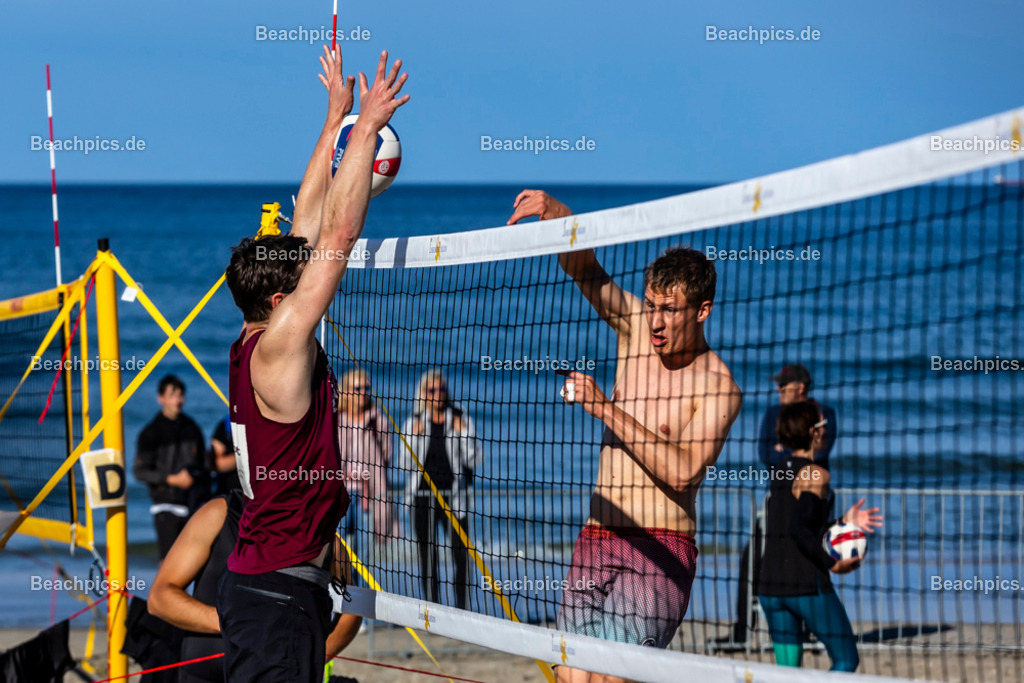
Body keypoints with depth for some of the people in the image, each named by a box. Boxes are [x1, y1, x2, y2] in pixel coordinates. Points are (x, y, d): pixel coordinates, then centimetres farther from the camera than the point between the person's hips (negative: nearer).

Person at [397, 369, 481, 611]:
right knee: (428, 557, 2)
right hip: (423, 496, 1)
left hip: (453, 495, -1)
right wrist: (415, 436, -10)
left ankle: (462, 608, -3)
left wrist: (463, 434, -9)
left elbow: (472, 460, 2)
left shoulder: (460, 420, 4)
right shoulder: (414, 423, 5)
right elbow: (408, 464, 1)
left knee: (462, 554, -8)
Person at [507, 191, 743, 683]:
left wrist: (606, 408, -23)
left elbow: (682, 470, -20)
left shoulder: (717, 386, -9)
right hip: (595, 543, 6)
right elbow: (585, 269, -1)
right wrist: (559, 217, -22)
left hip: (660, 549, -6)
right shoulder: (637, 328, 8)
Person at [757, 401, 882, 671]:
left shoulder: (780, 474, 14)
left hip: (770, 587, 7)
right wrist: (832, 564, -15)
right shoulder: (815, 474, -10)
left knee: (788, 668, 11)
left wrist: (844, 522, 17)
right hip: (807, 584, -7)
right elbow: (800, 531, -21)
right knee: (846, 659, 3)